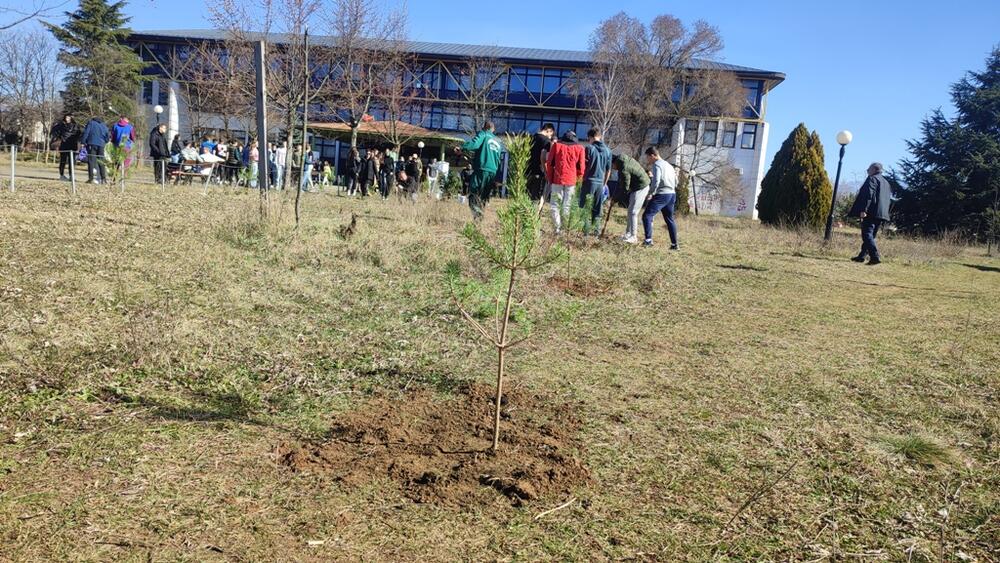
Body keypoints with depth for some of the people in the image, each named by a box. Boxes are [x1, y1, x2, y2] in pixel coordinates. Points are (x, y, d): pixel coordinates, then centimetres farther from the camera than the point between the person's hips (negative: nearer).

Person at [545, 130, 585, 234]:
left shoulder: (556, 145, 6)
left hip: (557, 179, -1)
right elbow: (581, 167, 4)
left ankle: (558, 227, -6)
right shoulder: (579, 148, 6)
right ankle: (564, 228, 6)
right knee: (566, 206, 9)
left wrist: (549, 179, 11)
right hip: (571, 181, 1)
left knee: (554, 205, 5)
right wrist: (578, 179, 18)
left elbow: (549, 164, 4)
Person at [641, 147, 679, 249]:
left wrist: (650, 194, -9)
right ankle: (674, 244, 16)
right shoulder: (669, 165, 21)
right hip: (672, 194, 9)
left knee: (647, 215, -9)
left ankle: (648, 239, -19)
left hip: (661, 195, -9)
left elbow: (656, 181, -19)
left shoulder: (656, 165, -6)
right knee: (669, 219, 15)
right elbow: (676, 182, 24)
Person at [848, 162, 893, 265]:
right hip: (882, 214, 9)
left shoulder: (872, 179, -4)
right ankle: (862, 256, 19)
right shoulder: (886, 182, 23)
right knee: (871, 235, 15)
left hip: (872, 213, -9)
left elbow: (868, 195, -17)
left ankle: (875, 257, -23)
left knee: (867, 235, -12)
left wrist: (863, 210, -22)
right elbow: (889, 199, 24)